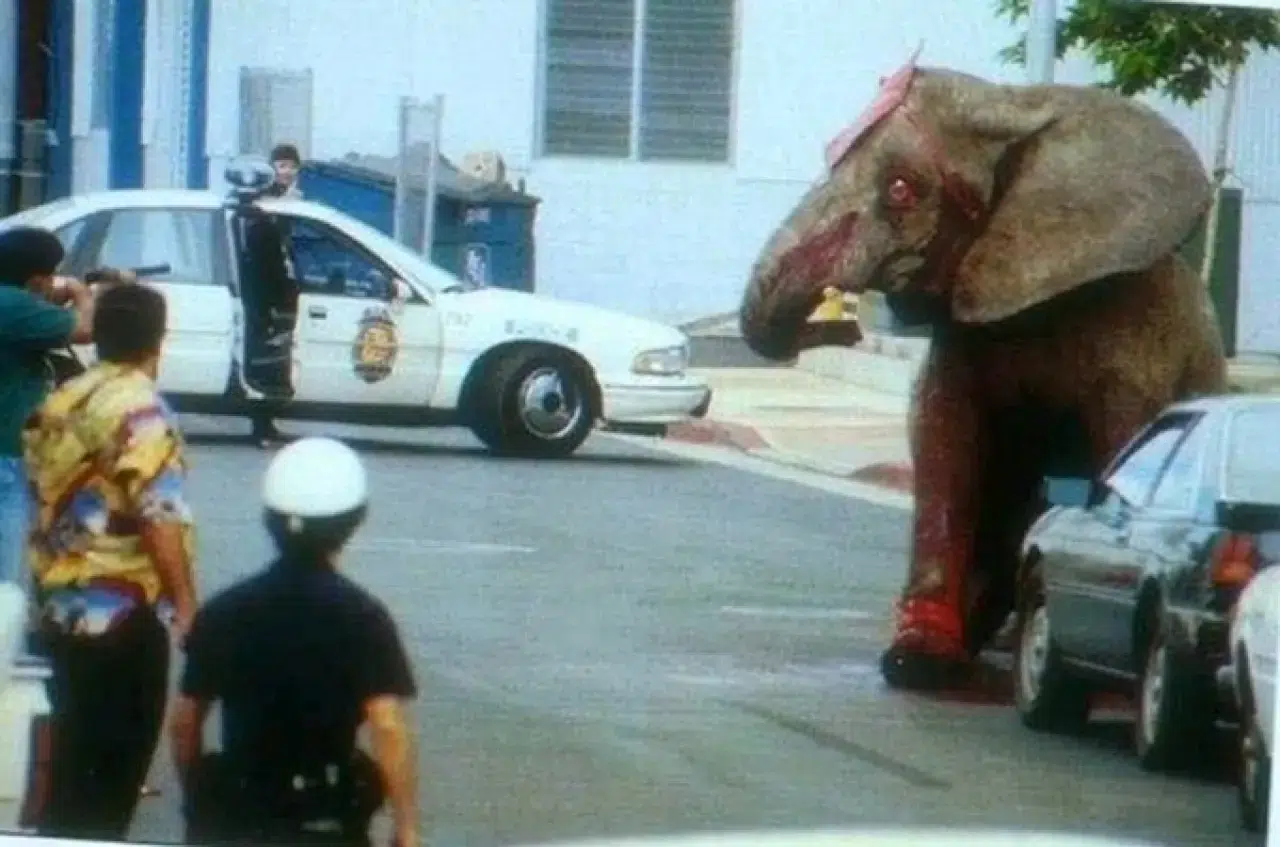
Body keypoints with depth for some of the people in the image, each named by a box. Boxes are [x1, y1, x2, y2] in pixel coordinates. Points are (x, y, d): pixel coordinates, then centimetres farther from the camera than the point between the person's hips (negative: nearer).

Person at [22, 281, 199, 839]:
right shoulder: (140, 409, -15)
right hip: (123, 610, -8)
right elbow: (159, 516, -21)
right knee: (115, 764, -1)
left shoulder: (60, 402, 10)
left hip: (61, 604, 8)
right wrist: (184, 601, -14)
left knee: (74, 758, 15)